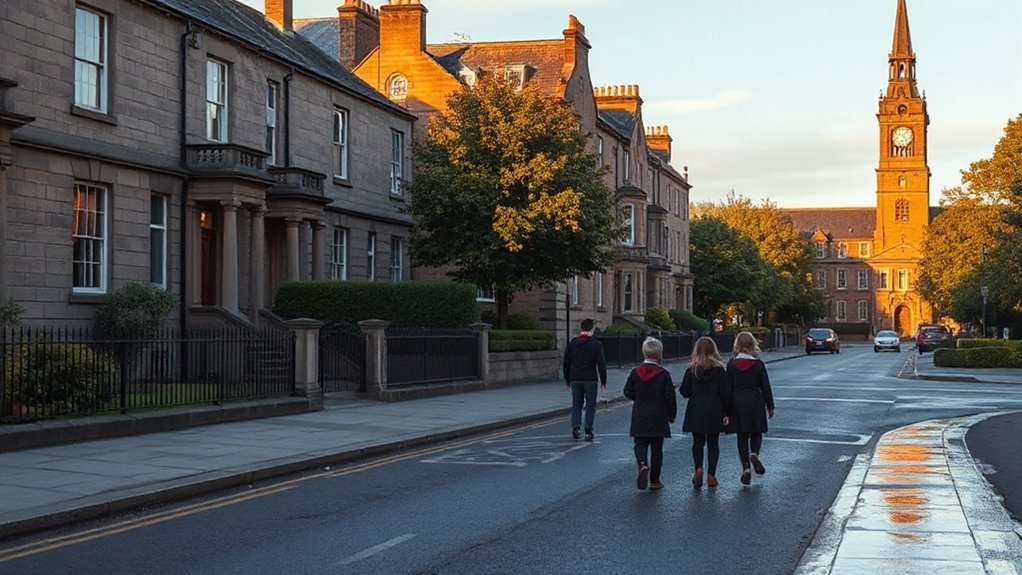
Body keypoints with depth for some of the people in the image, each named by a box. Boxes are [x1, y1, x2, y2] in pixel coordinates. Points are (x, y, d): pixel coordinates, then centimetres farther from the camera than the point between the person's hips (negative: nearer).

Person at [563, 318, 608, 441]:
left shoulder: (572, 343, 4)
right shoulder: (596, 344, -6)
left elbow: (566, 363, 8)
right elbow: (601, 364, -7)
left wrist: (567, 380, 16)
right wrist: (603, 381, 0)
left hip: (576, 379, 3)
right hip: (591, 379, -3)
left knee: (576, 404, 11)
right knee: (590, 405, 6)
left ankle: (575, 426, -7)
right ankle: (588, 431, 4)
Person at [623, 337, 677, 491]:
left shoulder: (635, 372, -4)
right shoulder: (663, 374, -11)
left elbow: (628, 392, 2)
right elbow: (670, 397, -8)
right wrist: (672, 415, 6)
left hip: (639, 418, 1)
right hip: (658, 418, -1)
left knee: (640, 444, 9)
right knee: (656, 448, 9)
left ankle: (642, 464, -22)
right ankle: (654, 480, 13)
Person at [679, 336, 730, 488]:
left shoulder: (691, 370, -4)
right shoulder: (719, 370, -5)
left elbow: (684, 391, -1)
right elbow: (725, 393, -5)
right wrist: (726, 413, 3)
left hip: (696, 412, 0)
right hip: (714, 412, 0)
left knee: (698, 443, 12)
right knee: (713, 443, 9)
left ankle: (698, 468, -8)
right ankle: (711, 475, 6)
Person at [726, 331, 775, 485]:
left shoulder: (731, 364, -5)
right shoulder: (758, 364, -6)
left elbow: (728, 387, -2)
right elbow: (765, 386, -2)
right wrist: (770, 406, 7)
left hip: (737, 404, 0)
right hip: (755, 403, 0)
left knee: (742, 437, 8)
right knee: (756, 433, 16)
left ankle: (746, 467, -1)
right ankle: (754, 453, -13)